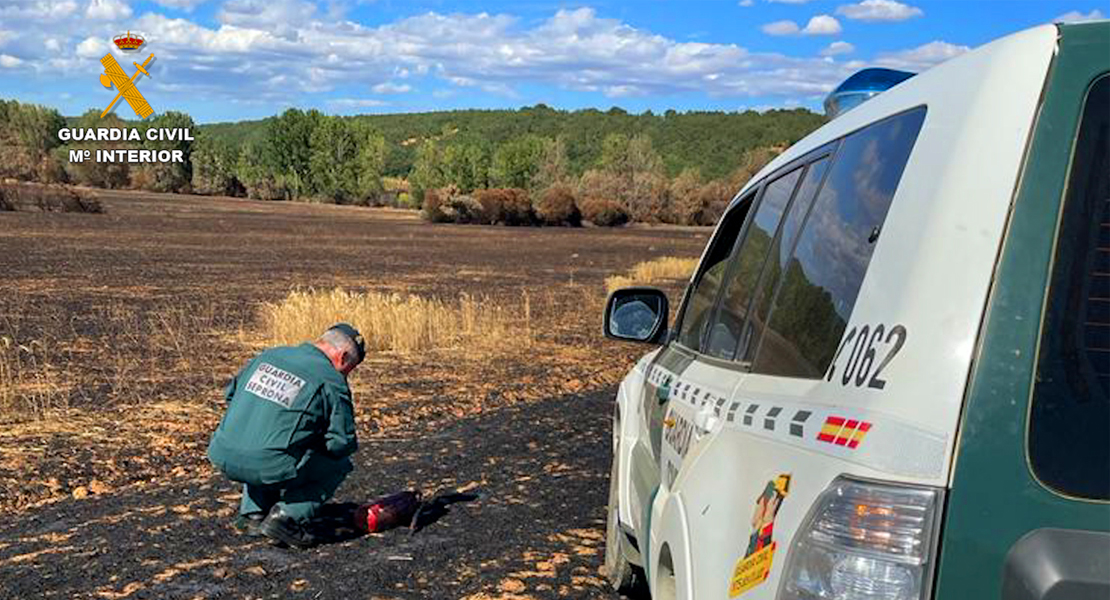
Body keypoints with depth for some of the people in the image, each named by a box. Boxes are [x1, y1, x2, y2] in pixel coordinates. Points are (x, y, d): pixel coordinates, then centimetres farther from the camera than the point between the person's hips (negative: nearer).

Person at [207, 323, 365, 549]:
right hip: (268, 467, -7)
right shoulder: (332, 380, -2)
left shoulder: (269, 355, 15)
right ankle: (287, 517, -2)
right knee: (338, 464, 14)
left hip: (222, 457, 7)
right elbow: (342, 443, -2)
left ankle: (253, 513, 21)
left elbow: (231, 393, 27)